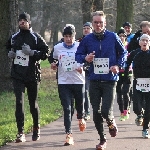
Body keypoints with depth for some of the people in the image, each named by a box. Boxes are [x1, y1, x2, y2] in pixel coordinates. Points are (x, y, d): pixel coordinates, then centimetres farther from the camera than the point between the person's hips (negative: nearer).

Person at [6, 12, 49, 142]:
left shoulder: (36, 37, -4)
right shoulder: (14, 37, 8)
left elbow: (46, 52, -7)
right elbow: (8, 48, 26)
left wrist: (32, 52, -20)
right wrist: (10, 54, 4)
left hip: (32, 74, -2)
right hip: (17, 75, 2)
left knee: (33, 103, 9)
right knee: (19, 102, -9)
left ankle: (36, 128, 31)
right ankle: (21, 133, -9)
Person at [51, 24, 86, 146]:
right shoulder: (57, 48, 4)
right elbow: (55, 60, 22)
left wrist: (83, 68, -16)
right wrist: (54, 65, 1)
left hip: (78, 81, -1)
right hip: (64, 82, 1)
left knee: (79, 104, 13)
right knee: (67, 108, -6)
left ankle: (81, 118, 49)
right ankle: (69, 134, -7)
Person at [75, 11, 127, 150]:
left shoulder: (113, 37, -3)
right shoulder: (87, 39, 2)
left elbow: (123, 52, 9)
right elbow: (78, 55, 9)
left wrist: (118, 65, -6)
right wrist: (85, 58, -13)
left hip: (110, 80, -3)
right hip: (94, 80, 3)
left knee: (106, 111, -12)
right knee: (96, 112, 5)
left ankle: (111, 123, 24)